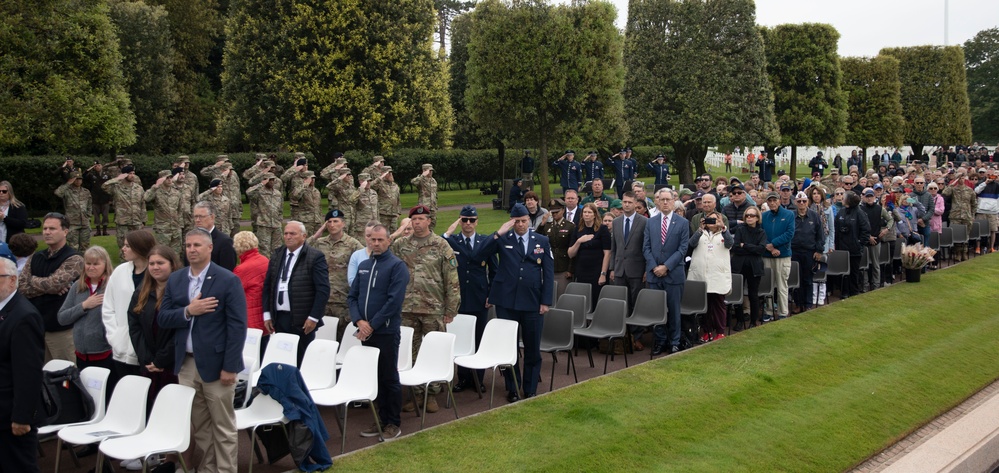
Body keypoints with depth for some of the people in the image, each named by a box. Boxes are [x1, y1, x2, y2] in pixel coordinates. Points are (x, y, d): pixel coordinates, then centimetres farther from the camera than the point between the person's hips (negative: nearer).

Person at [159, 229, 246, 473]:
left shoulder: (228, 280, -9)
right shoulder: (175, 279, 8)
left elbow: (237, 326, -11)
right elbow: (162, 318, 4)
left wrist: (230, 367, -16)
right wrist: (188, 311, -16)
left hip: (215, 363, -5)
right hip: (186, 364, 5)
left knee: (223, 426, 4)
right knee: (198, 424, 14)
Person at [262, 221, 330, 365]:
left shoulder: (315, 257, -7)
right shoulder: (276, 255, 12)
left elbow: (323, 290, -11)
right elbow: (267, 285, 15)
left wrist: (314, 317, -14)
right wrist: (267, 314, 8)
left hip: (302, 321, -5)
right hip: (279, 318, 5)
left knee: (301, 363, 1)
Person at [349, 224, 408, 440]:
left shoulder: (397, 266, -8)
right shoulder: (363, 266, 12)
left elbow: (394, 301, -17)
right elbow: (352, 296, 11)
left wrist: (372, 325, -16)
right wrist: (359, 321, -6)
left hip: (386, 332, -6)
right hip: (366, 332, 6)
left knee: (389, 378, 2)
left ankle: (393, 423, 12)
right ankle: (382, 419, 23)